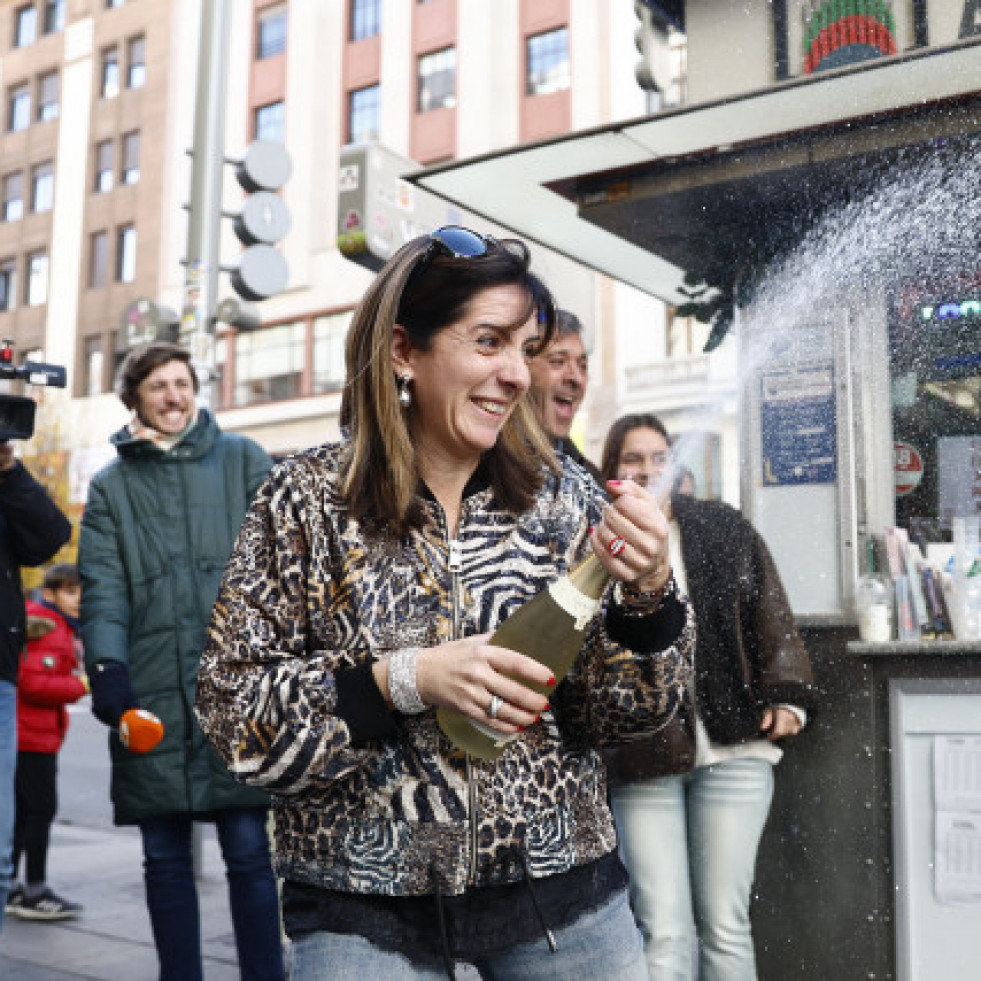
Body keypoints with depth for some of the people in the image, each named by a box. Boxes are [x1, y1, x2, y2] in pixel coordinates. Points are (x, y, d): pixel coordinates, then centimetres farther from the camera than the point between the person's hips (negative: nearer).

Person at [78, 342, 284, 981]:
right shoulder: (111, 487, 14)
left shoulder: (243, 460, 10)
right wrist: (107, 664, -13)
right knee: (165, 857, 9)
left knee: (249, 850, 0)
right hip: (151, 695, 2)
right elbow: (103, 588, 3)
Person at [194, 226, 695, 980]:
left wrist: (648, 591, -20)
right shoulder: (306, 501, -7)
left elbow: (622, 712, -1)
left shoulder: (565, 499, -2)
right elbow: (233, 708, -9)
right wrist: (406, 680, -22)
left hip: (559, 890, 3)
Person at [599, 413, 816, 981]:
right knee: (665, 933, 0)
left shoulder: (725, 528, 9)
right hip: (641, 759, -1)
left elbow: (771, 615, 10)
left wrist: (787, 695, 2)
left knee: (725, 924, 7)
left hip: (733, 747, 2)